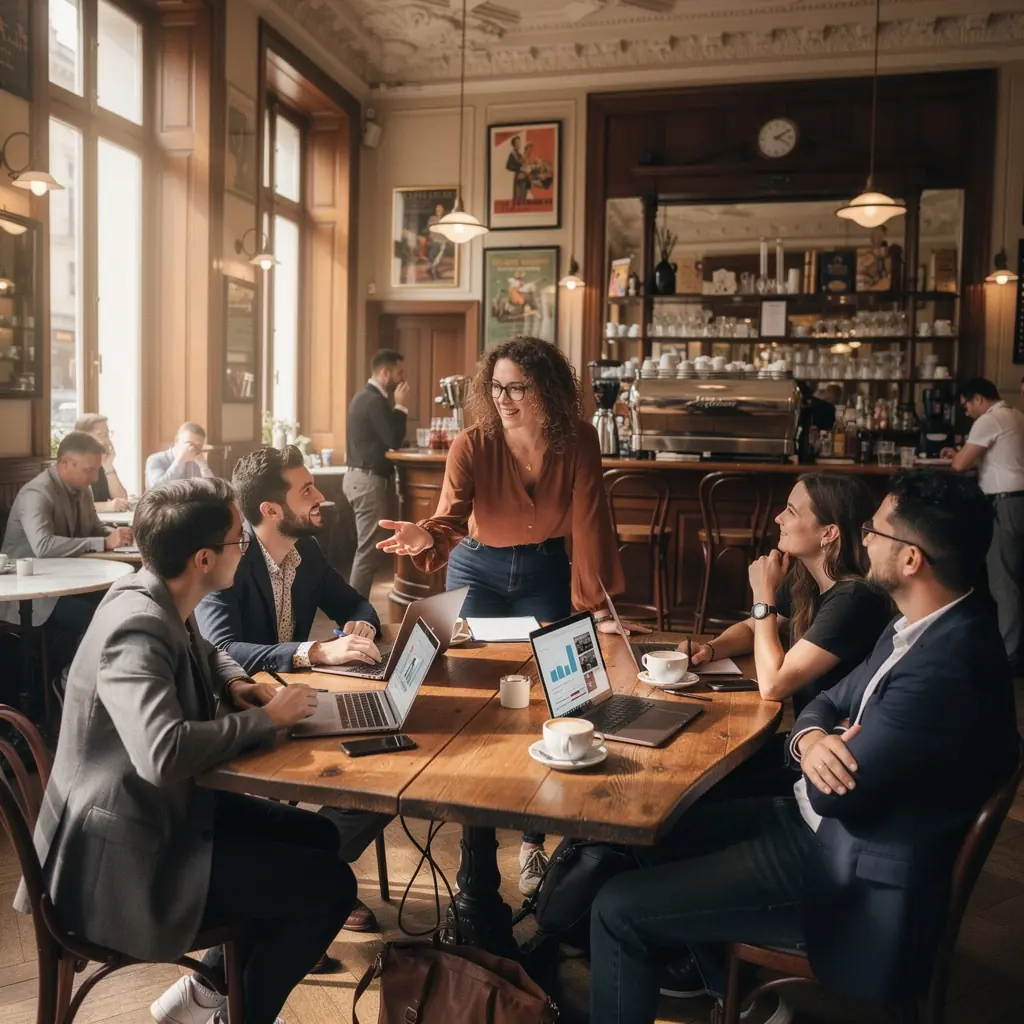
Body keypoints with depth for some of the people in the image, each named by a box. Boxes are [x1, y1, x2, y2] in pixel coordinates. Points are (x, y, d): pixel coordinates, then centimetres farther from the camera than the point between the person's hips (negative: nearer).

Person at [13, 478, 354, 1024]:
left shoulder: (160, 600, 1)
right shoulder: (138, 626, -28)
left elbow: (205, 651, 24)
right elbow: (164, 753, -43)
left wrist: (236, 683, 2)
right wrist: (266, 718, -27)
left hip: (161, 807, 10)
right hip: (124, 852, -10)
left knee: (319, 836, 13)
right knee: (331, 884, -10)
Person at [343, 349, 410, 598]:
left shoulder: (366, 396, 16)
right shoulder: (375, 401, -17)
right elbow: (394, 440, -18)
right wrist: (401, 405, -11)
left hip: (361, 477, 11)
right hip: (368, 480, -11)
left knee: (367, 547, 14)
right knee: (368, 549, -8)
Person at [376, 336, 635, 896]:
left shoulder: (577, 442, -18)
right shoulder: (472, 445, -21)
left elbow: (589, 523, -16)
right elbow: (453, 518, -32)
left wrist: (600, 607, -18)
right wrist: (426, 537, -56)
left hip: (545, 572, 1)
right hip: (479, 570, 0)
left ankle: (533, 838, 14)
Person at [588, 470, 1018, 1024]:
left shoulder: (946, 667, -31)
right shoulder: (926, 627, 2)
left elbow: (834, 796, -25)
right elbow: (828, 704, 8)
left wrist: (827, 751, -4)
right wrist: (811, 740, -15)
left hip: (851, 875, -9)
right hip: (822, 824, 10)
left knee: (620, 909, -10)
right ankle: (719, 978, 36)